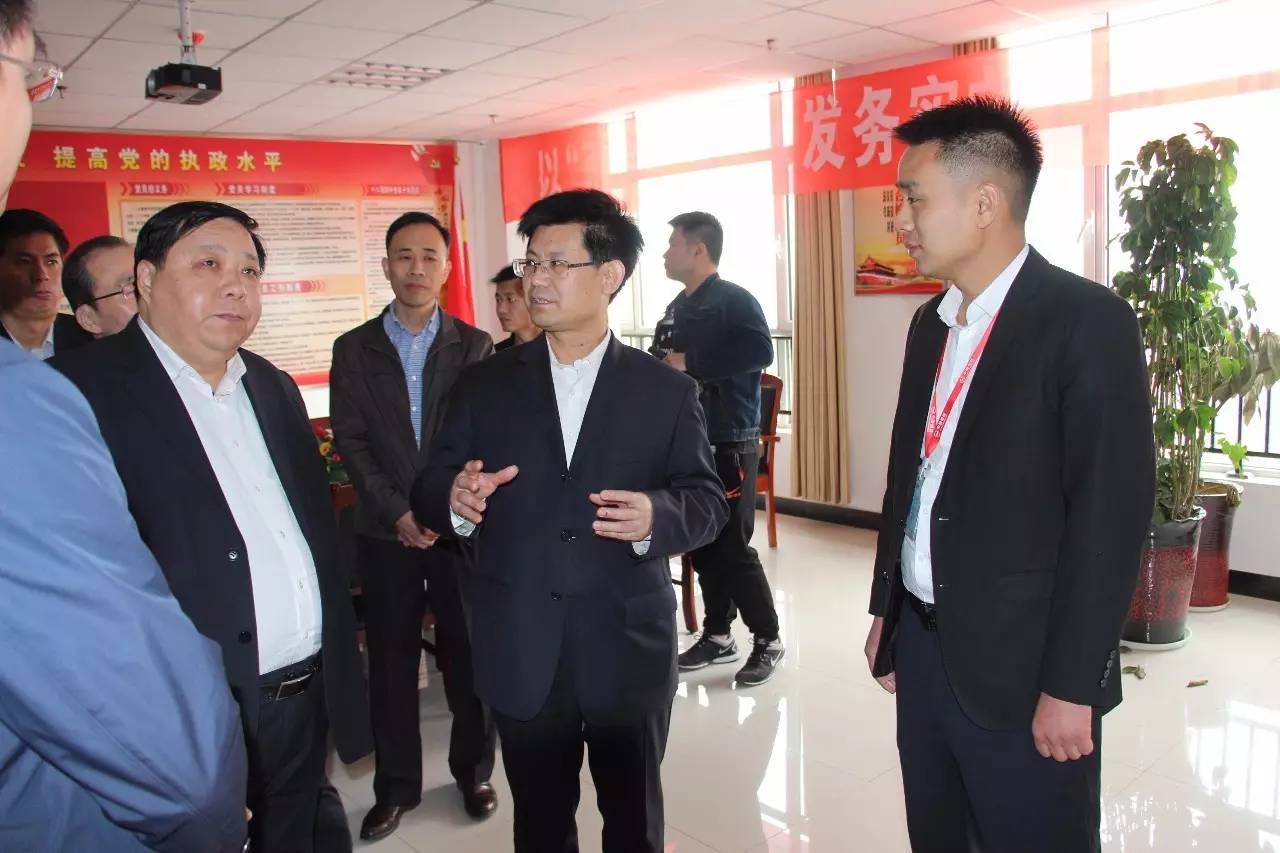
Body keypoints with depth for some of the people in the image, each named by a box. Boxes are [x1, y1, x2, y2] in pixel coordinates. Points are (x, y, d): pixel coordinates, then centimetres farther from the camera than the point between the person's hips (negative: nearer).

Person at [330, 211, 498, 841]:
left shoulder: (475, 346, 3)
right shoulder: (354, 348, 4)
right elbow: (351, 440, -2)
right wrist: (398, 512, -12)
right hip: (386, 530, 1)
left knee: (470, 656, 8)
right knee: (390, 662, 9)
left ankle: (473, 771, 29)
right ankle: (396, 785, 26)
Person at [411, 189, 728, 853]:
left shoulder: (667, 391, -1)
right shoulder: (484, 385, 3)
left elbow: (707, 500, -3)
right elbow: (429, 493, 1)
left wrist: (656, 517, -24)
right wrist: (455, 501, -22)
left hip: (629, 654, -1)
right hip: (521, 658, 2)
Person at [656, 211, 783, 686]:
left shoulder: (735, 300, -10)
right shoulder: (677, 308, 13)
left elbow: (759, 351, -27)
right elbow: (665, 364, 19)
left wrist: (690, 364, -21)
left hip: (729, 445, -7)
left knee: (733, 547, -4)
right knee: (702, 544, 11)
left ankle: (768, 641, 12)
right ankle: (718, 636, 24)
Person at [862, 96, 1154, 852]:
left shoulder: (1088, 321, -13)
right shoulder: (931, 322, 9)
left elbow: (1112, 512, -17)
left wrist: (1071, 686, -17)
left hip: (1021, 668, -6)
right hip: (923, 644, 7)